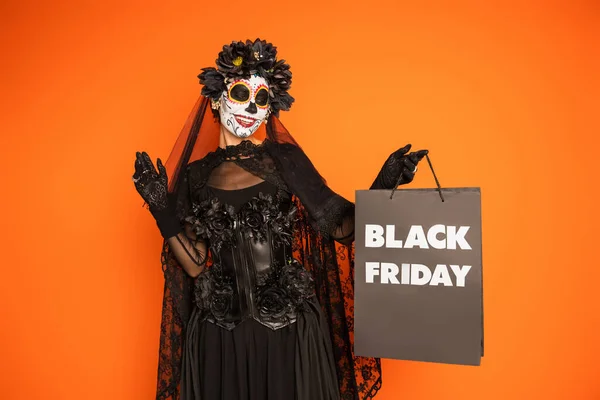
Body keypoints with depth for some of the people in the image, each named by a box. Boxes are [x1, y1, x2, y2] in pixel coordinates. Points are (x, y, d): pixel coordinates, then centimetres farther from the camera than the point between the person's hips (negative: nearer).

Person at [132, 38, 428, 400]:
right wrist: (162, 210, -9)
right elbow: (195, 264, 0)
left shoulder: (285, 159, -3)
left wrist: (381, 189, -19)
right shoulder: (195, 173, 2)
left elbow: (340, 226, -6)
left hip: (289, 325, -1)